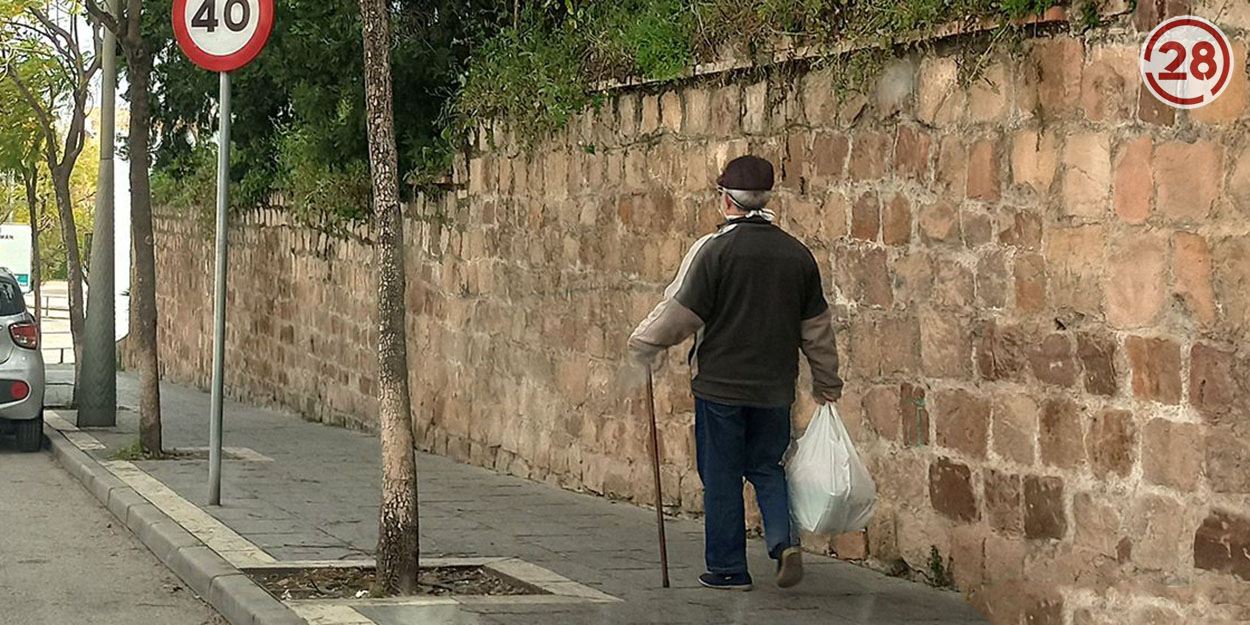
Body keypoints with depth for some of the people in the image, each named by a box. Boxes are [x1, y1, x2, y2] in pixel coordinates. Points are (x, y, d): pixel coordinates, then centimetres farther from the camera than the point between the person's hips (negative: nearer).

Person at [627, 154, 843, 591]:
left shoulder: (713, 249, -12)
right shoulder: (798, 254, 4)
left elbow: (680, 312, -11)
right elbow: (817, 327, 12)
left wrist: (642, 345, 6)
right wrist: (827, 382, 23)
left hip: (720, 383, -4)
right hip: (774, 387, 4)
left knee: (721, 476, 7)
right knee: (767, 467, 17)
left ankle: (727, 569, 12)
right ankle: (784, 541, -4)